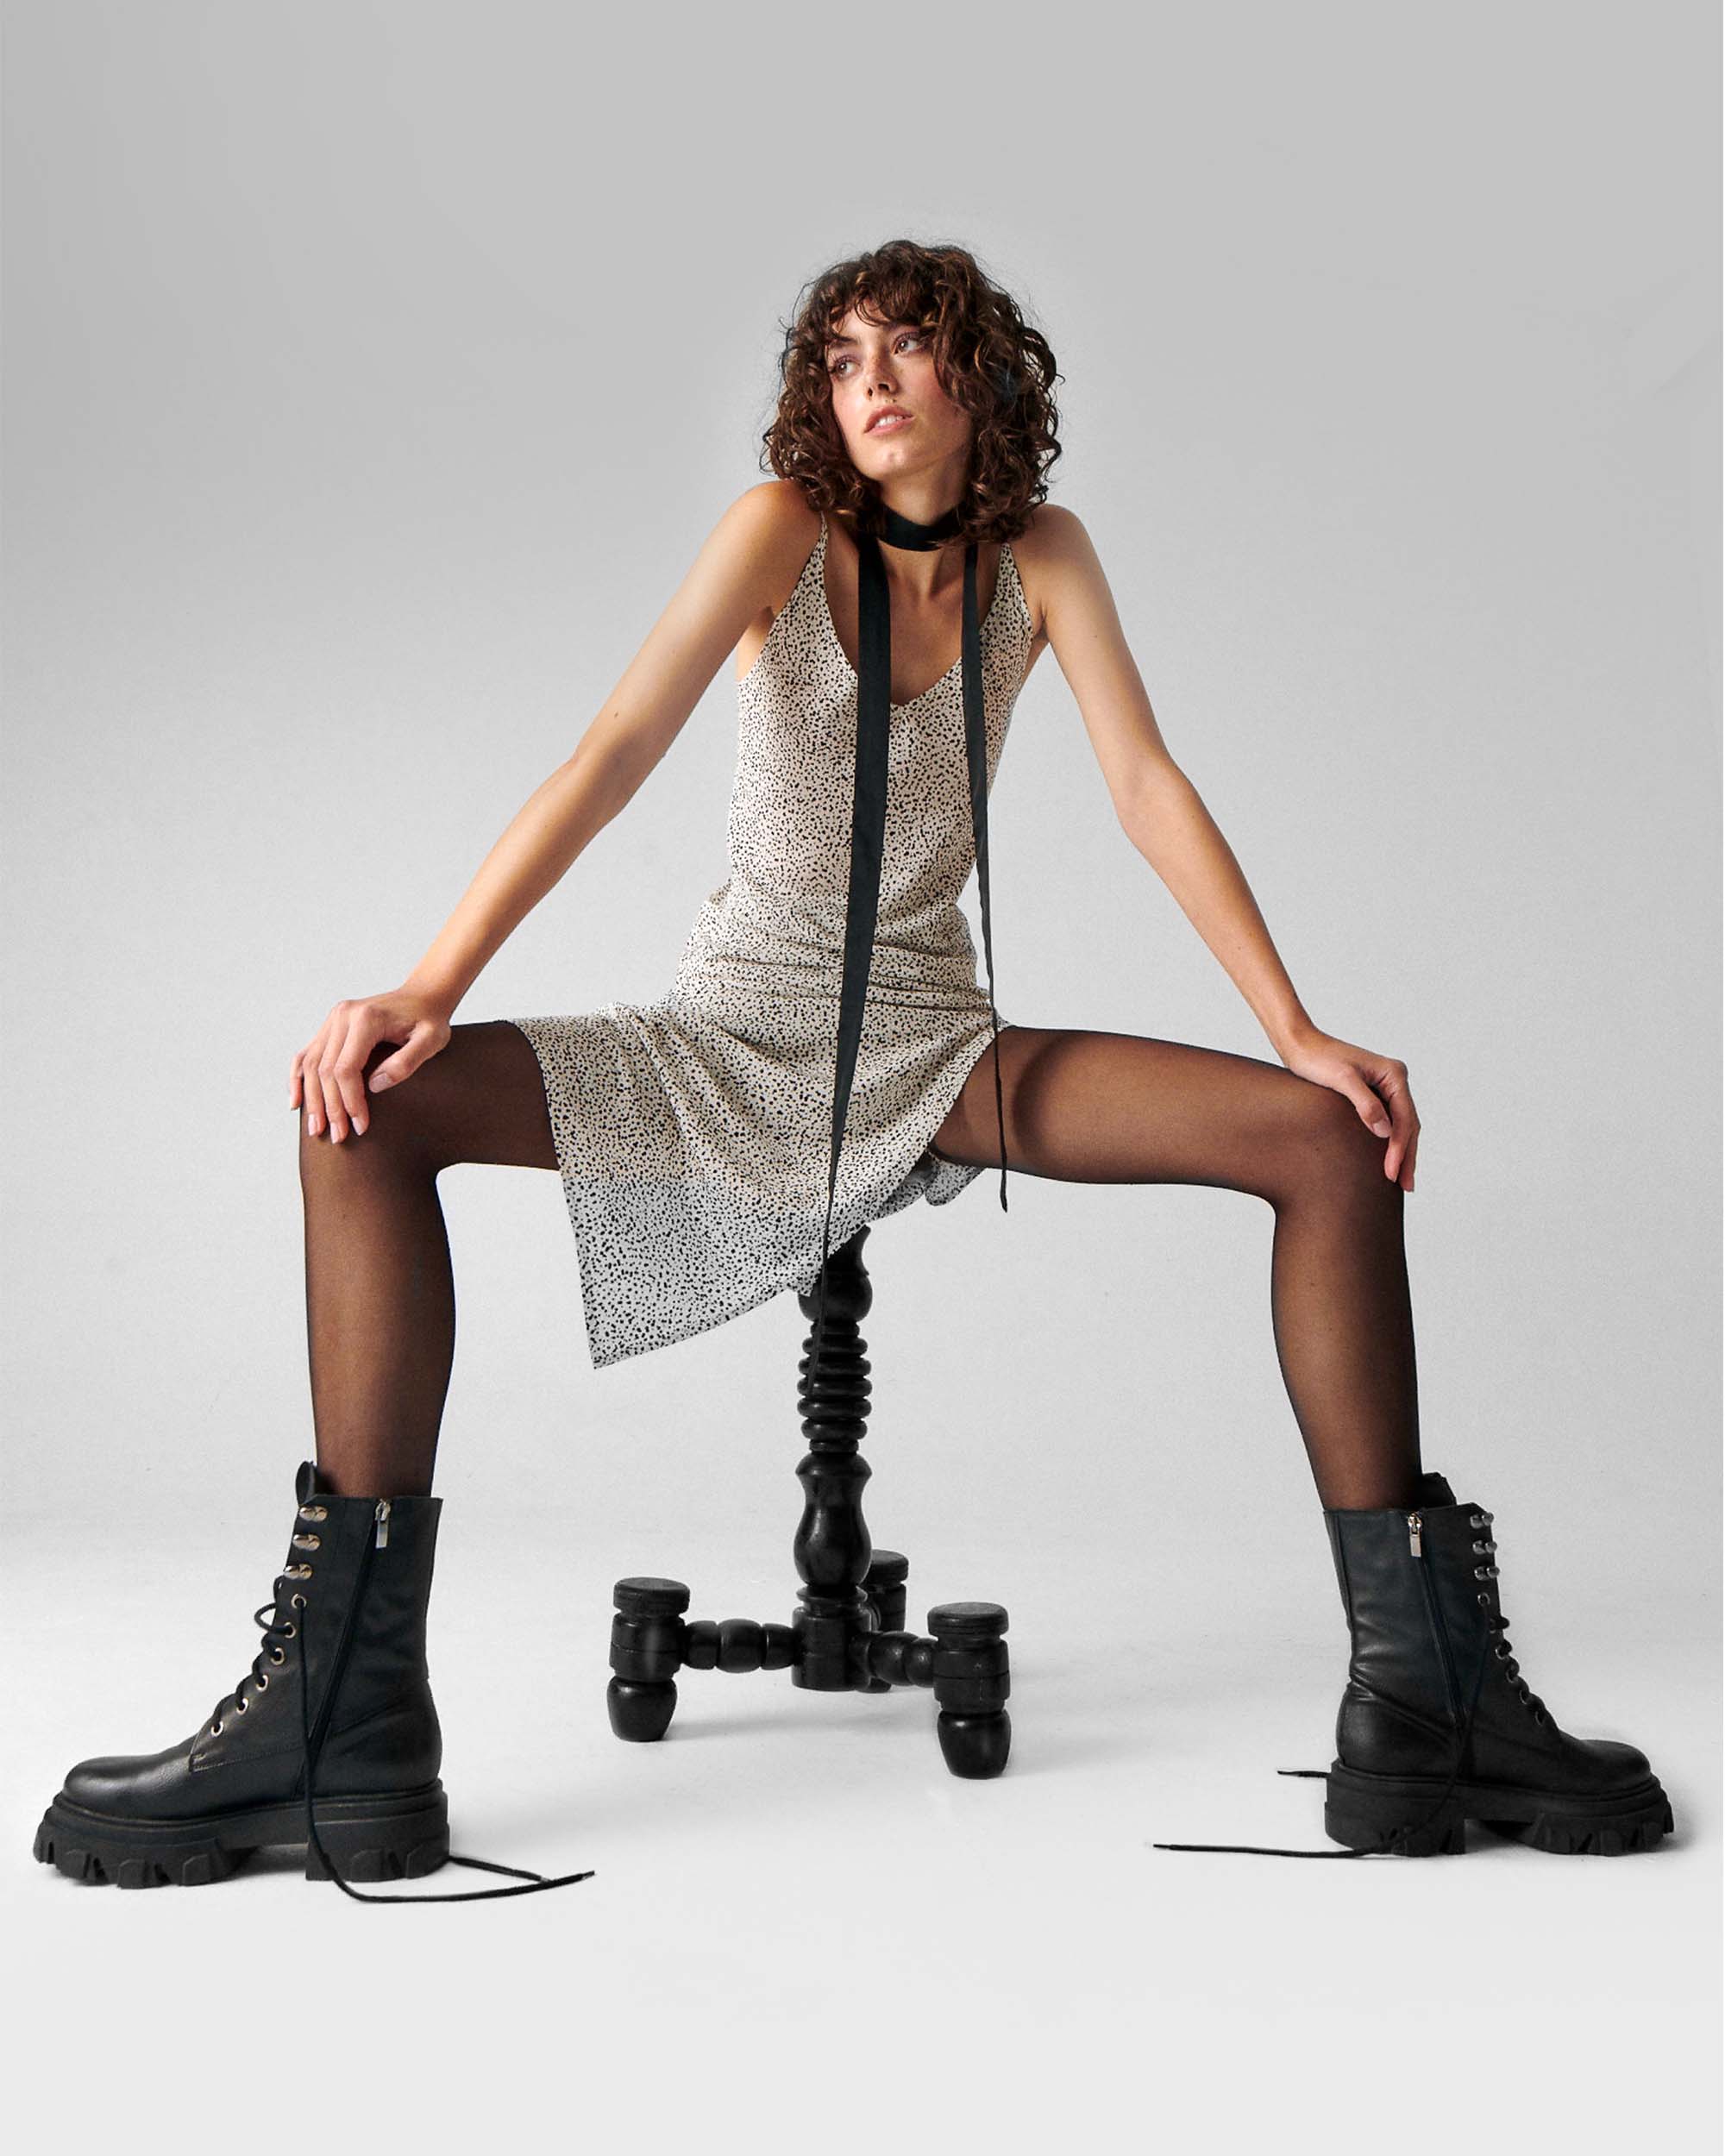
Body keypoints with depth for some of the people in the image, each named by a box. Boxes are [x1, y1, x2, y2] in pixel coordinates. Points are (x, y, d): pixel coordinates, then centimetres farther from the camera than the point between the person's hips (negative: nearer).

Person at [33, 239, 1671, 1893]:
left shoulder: (1040, 558, 3)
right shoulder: (786, 527, -5)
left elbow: (1149, 786, -3)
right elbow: (619, 748, -16)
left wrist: (1297, 1030, -13)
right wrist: (430, 989, -27)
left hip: (941, 1054, 2)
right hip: (734, 1039, -2)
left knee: (1337, 1141, -17)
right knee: (370, 1106, -26)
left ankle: (1424, 1698, -15)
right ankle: (342, 1719, -29)